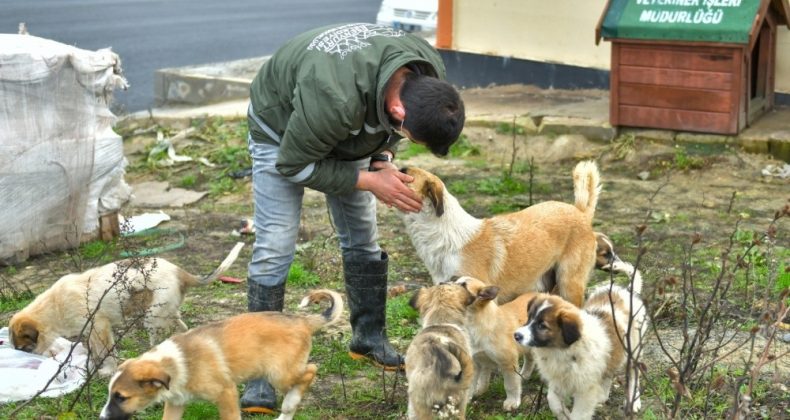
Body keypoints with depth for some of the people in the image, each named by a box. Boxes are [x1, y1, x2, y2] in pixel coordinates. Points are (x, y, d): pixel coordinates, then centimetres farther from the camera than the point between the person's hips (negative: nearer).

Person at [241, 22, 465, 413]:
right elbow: (294, 164, -29)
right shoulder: (335, 96, -47)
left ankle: (369, 336, 26)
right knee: (274, 246, -11)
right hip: (282, 127, -6)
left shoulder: (429, 76, -25)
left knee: (362, 237, 8)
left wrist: (383, 158, -19)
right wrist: (370, 181, -30)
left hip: (345, 130, 6)